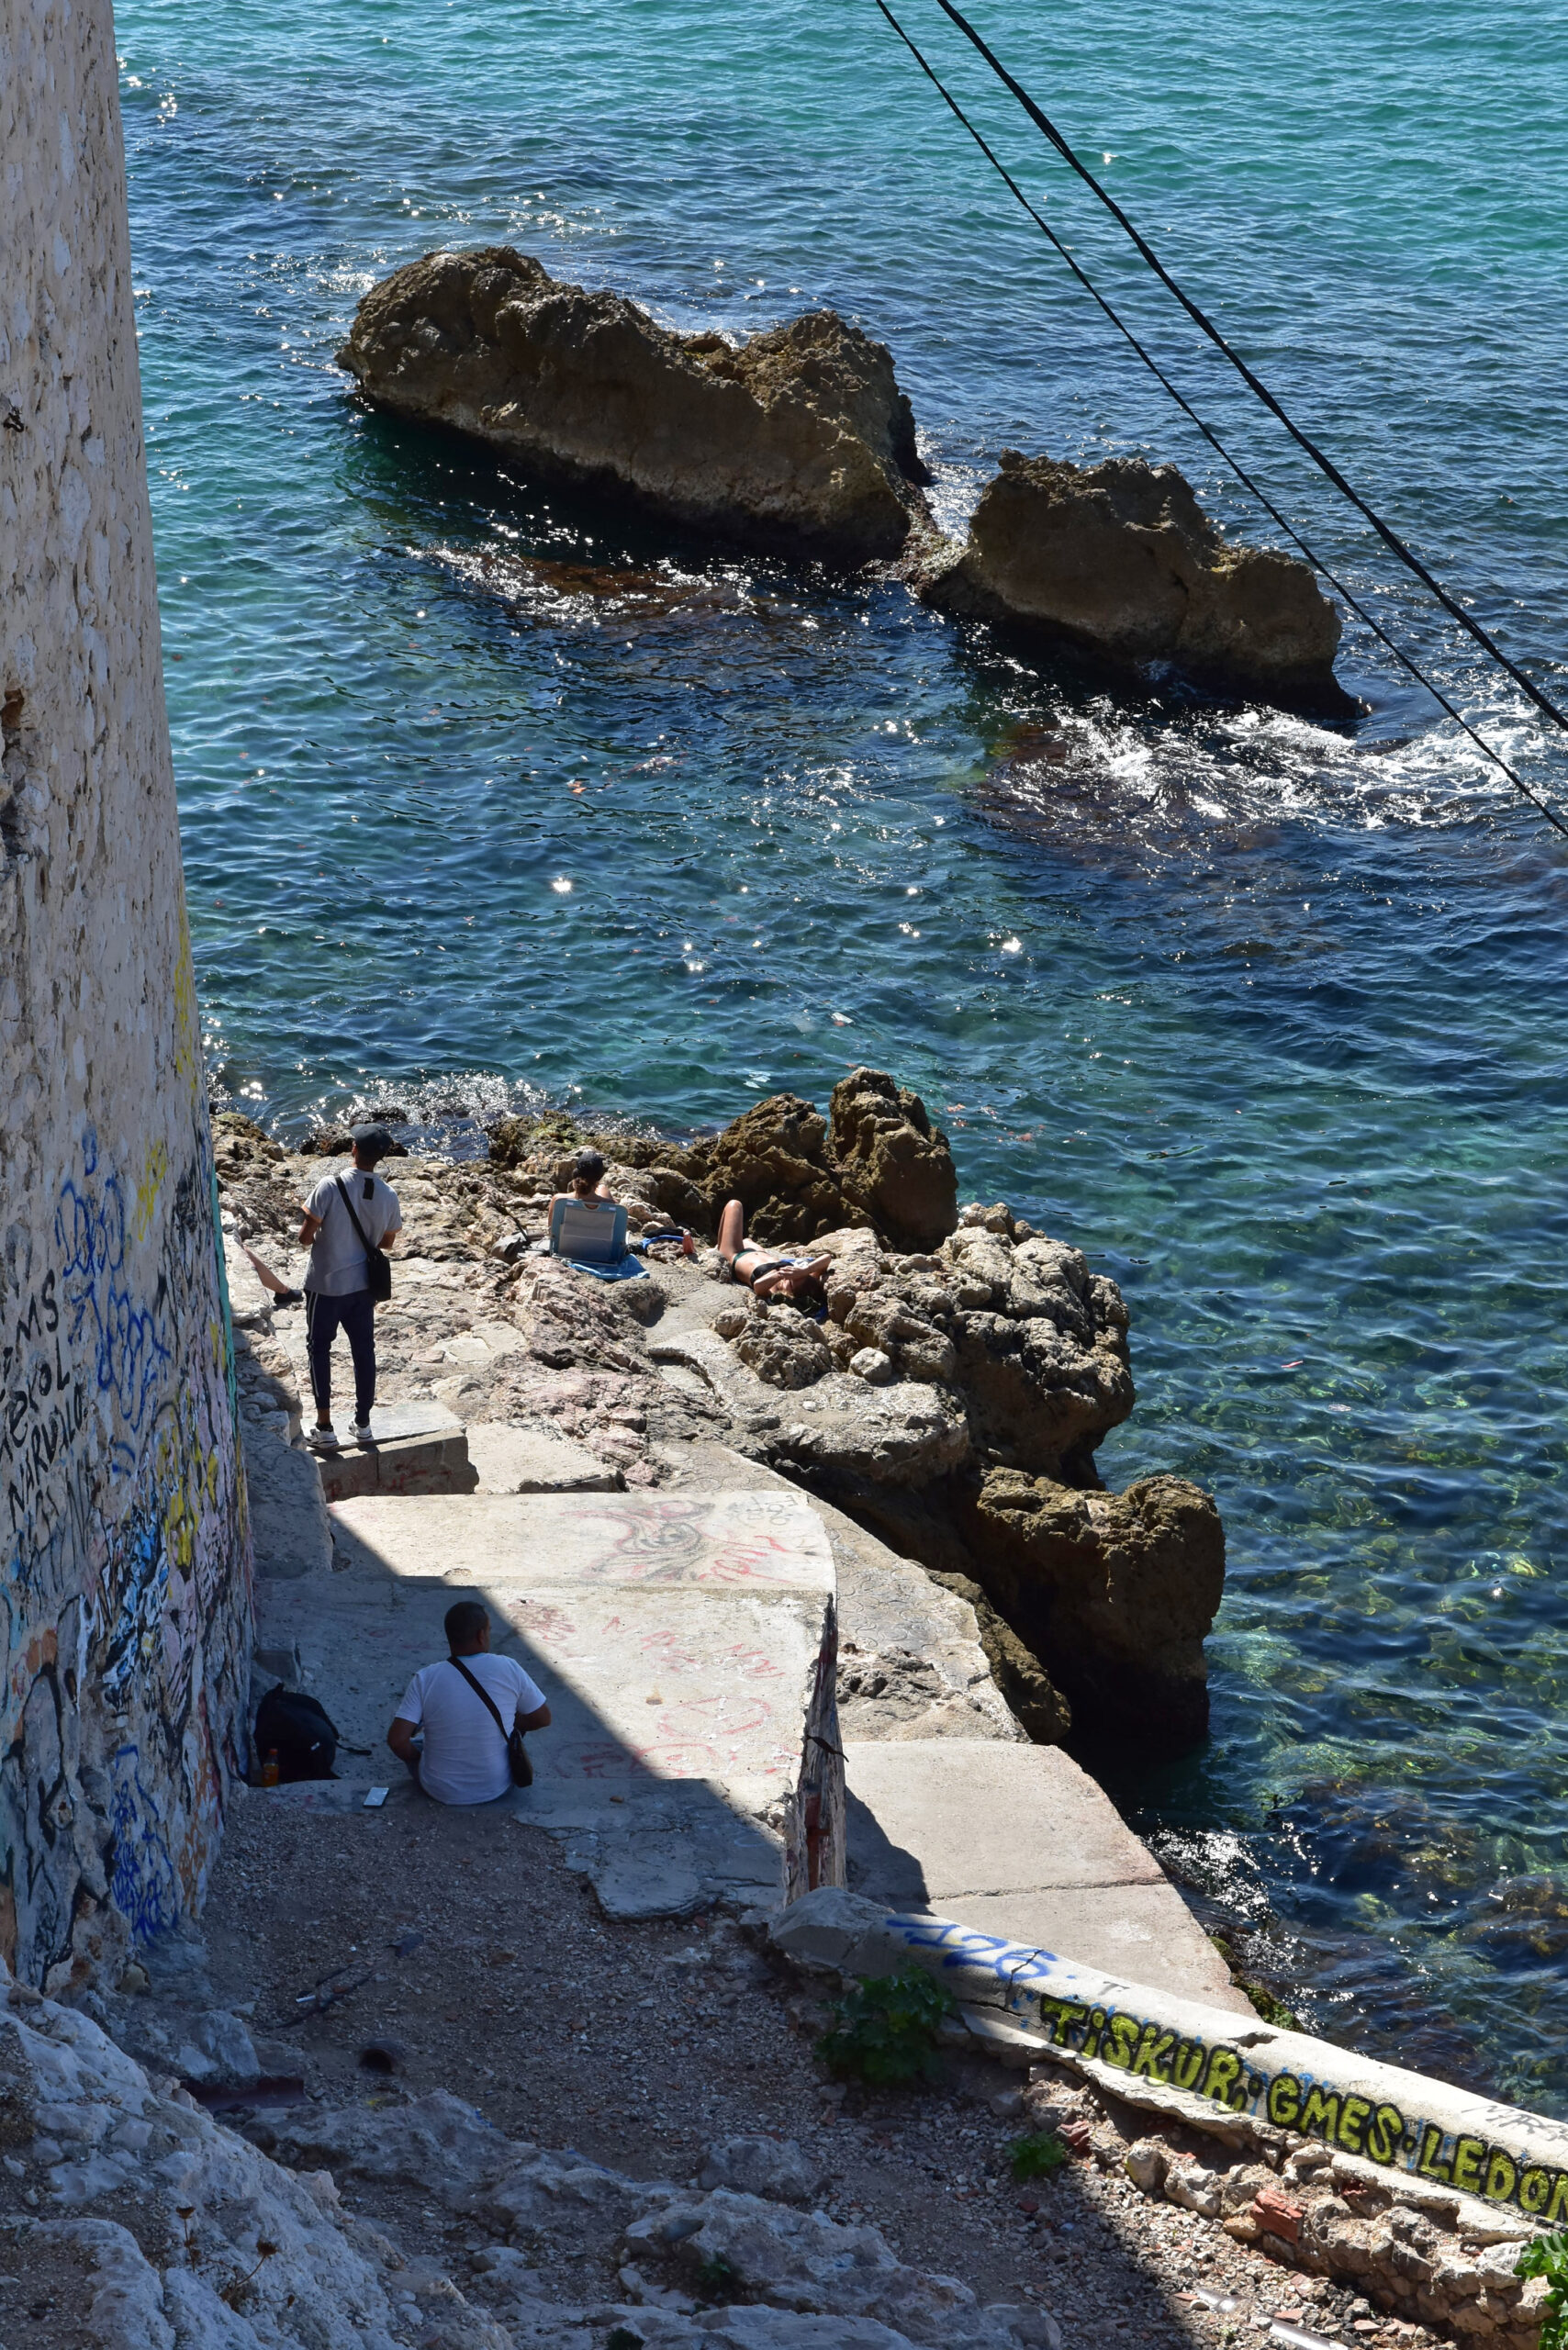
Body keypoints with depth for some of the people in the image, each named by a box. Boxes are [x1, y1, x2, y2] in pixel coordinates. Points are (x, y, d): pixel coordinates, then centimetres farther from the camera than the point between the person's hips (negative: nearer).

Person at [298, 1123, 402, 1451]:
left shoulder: (330, 1187, -20)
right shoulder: (388, 1196, -7)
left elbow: (305, 1237, -17)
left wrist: (315, 1236, 5)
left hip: (326, 1285, -3)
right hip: (363, 1285, 3)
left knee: (319, 1349, 9)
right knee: (364, 1349, 16)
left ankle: (324, 1428, 8)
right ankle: (363, 1422, 24)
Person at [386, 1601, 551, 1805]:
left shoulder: (425, 1680, -17)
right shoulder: (508, 1669, -15)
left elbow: (397, 1740, -21)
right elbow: (543, 1719, -4)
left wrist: (416, 1757, 1)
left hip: (442, 1793, 0)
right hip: (497, 1788, 0)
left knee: (409, 1748, 30)